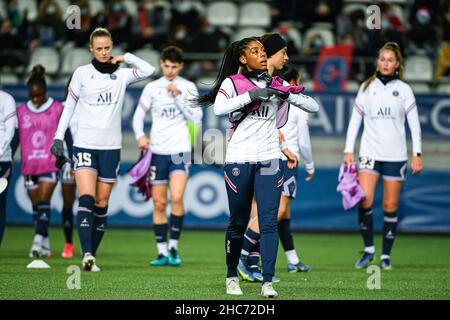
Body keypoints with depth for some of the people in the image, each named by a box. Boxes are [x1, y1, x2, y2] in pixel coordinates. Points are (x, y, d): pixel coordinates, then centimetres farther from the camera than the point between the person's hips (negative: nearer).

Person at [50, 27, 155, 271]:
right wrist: (59, 137, 1)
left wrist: (126, 57, -4)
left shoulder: (121, 74, 6)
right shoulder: (82, 73, 1)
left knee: (102, 204, 5)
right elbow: (69, 106, 7)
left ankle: (92, 255, 12)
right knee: (86, 199, -17)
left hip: (111, 146, 3)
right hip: (85, 144, -3)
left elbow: (149, 70, -6)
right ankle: (87, 254, -25)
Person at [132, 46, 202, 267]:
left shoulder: (188, 87, 2)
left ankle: (174, 247, -6)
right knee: (159, 203, 4)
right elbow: (139, 115, 12)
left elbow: (196, 118, -6)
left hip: (180, 150, -2)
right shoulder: (152, 88, 7)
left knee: (176, 198, -19)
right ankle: (162, 252, 12)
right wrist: (140, 136, -6)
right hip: (158, 151, 2)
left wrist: (178, 96, -14)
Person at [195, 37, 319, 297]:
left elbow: (313, 107, 8)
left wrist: (287, 94, -9)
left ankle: (268, 282, -10)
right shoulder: (231, 82, 2)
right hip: (238, 161, -1)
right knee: (238, 222, 7)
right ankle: (232, 277, 23)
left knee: (269, 221, -8)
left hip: (269, 160, 2)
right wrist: (251, 94, -21)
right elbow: (219, 108, -18)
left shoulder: (276, 84, 9)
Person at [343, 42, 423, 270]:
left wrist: (417, 154, -2)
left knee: (390, 206, 1)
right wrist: (348, 150, 2)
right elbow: (355, 119, 9)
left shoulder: (403, 89, 4)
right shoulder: (366, 87, 6)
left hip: (395, 155, 0)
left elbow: (414, 124, 5)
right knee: (364, 200, -16)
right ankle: (368, 249, -2)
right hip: (369, 152, 0)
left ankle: (386, 255, 11)